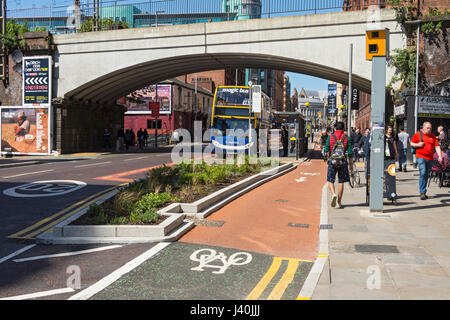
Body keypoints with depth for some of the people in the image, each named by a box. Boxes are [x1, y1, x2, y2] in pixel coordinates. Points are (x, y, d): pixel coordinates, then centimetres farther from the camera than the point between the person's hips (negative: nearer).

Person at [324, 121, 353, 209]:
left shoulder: (330, 137, -2)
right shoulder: (346, 138, -1)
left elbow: (326, 150, -4)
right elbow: (350, 153, -2)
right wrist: (351, 164, 6)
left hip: (332, 161, -1)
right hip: (343, 162, 1)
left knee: (330, 180, 10)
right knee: (341, 182, 8)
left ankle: (333, 194, -18)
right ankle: (339, 202, 10)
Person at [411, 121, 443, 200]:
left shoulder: (433, 136, 13)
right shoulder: (417, 134, 4)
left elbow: (437, 146, 8)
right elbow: (411, 144, 8)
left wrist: (439, 156, -4)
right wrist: (418, 145, -12)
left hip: (430, 158, 4)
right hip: (421, 157, -4)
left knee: (426, 175, 9)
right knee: (422, 173, -16)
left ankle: (423, 192, 19)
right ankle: (422, 193, -15)